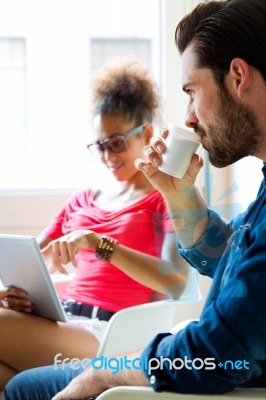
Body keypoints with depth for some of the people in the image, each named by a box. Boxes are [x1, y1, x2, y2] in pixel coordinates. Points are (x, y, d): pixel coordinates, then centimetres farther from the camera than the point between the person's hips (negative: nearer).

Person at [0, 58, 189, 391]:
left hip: (112, 336, -6)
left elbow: (175, 283, -12)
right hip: (60, 322, 6)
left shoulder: (167, 199, 6)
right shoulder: (81, 201, 22)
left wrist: (97, 242, -20)